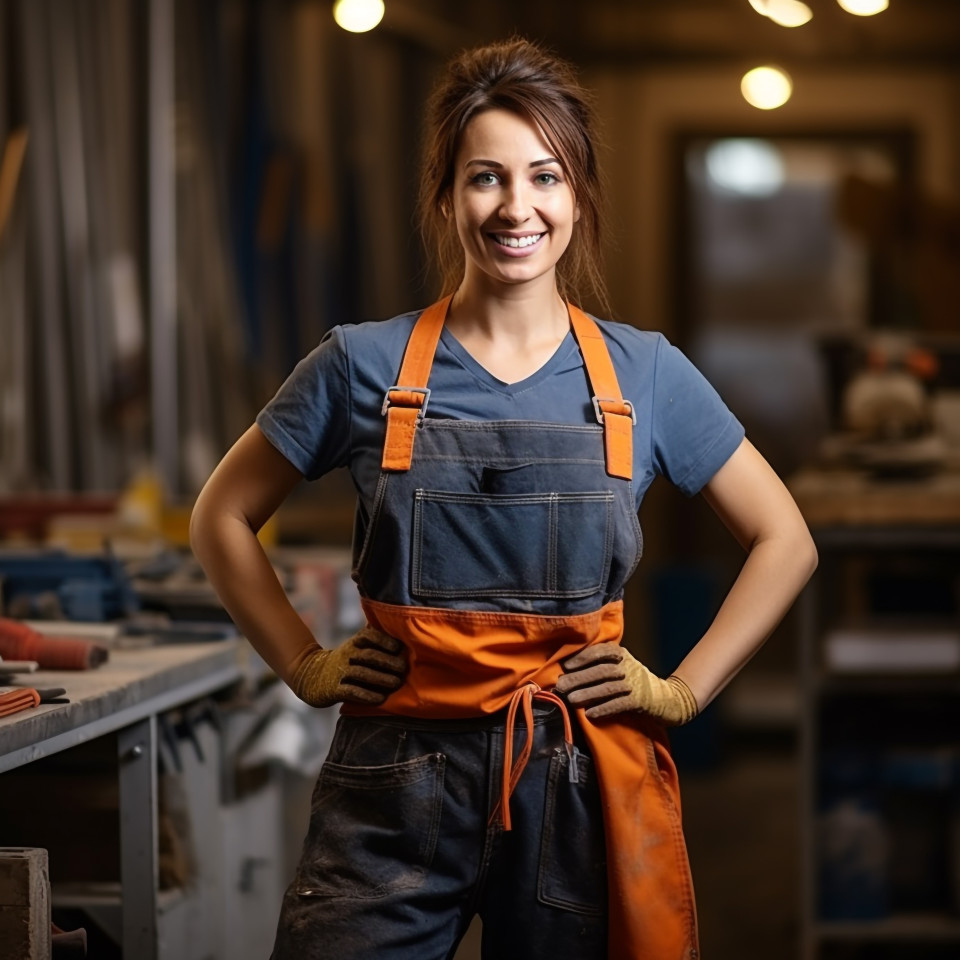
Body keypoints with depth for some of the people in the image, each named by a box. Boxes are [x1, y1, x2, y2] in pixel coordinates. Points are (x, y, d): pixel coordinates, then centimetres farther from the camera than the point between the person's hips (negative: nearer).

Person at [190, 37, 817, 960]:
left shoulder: (643, 374, 3)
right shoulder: (364, 365, 1)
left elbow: (784, 542, 11)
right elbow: (221, 518, 12)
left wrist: (680, 690, 3)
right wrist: (305, 666, 4)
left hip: (580, 788, 1)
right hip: (396, 787, 0)